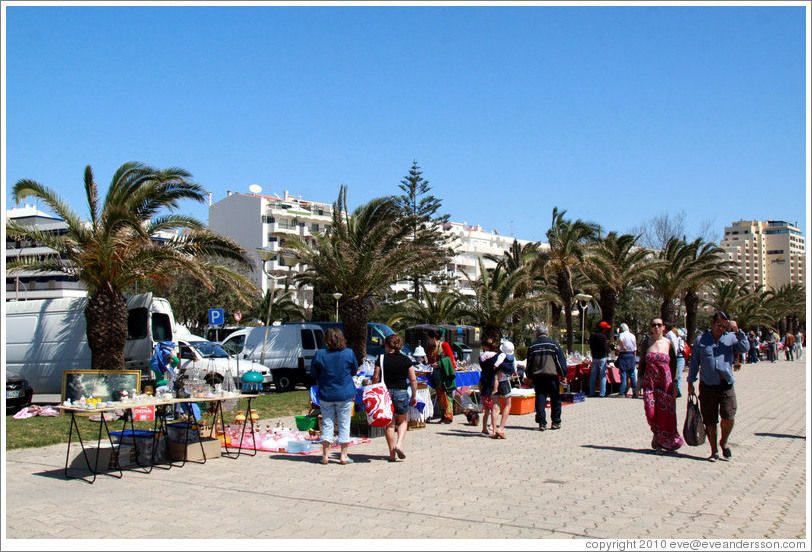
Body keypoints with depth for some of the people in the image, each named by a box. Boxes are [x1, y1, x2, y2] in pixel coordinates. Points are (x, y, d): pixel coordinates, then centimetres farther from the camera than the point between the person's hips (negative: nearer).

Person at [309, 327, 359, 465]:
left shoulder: (319, 354, -8)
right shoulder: (349, 353, -8)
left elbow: (313, 374, 4)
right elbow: (354, 371, 7)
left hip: (325, 395, 1)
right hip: (345, 394, -1)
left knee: (327, 424, 11)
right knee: (344, 425, 8)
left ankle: (325, 455, 11)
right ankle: (343, 456, 11)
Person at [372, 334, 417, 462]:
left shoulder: (381, 359, -3)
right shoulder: (406, 360, 0)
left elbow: (376, 378, -3)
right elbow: (413, 380, 0)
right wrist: (414, 396, 9)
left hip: (385, 393, 0)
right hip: (401, 393, 0)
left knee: (390, 424, 9)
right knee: (403, 421, 19)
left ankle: (392, 454, 10)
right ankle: (399, 444, -4)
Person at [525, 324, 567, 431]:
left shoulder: (532, 346, 5)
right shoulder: (554, 344, -1)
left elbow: (529, 364, 9)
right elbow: (561, 360, -1)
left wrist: (530, 377, 18)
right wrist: (564, 375, 5)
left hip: (537, 376, 2)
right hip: (552, 376, -1)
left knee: (540, 399, 4)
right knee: (555, 399, 10)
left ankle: (542, 423, -2)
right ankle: (556, 422, 13)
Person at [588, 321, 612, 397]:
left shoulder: (592, 335, 6)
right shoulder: (603, 336, -14)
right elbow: (605, 348, -18)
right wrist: (607, 343, 2)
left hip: (594, 357, 6)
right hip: (602, 357, -6)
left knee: (593, 375, 10)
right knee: (603, 375, -1)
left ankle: (591, 393, 12)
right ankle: (602, 393, -3)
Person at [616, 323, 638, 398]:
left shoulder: (622, 334, -3)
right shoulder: (633, 336, 13)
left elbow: (620, 339, -29)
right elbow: (635, 349, 16)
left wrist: (623, 346, -17)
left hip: (623, 354, -5)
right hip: (631, 355, 5)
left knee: (623, 374, -3)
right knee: (632, 375, 8)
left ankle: (623, 393, -5)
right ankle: (635, 393, 7)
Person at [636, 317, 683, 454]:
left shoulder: (668, 343, 3)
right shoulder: (646, 342, 6)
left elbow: (674, 365, 4)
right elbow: (642, 363, 10)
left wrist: (675, 384, -2)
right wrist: (639, 381, 4)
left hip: (665, 382, -1)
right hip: (649, 381, 1)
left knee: (665, 413, -2)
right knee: (651, 412, -5)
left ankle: (660, 442, 15)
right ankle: (658, 441, 19)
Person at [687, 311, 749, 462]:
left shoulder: (731, 338, 8)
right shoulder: (700, 340, 8)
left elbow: (745, 348, -8)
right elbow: (694, 362, 12)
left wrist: (737, 331, -15)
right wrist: (690, 383, 10)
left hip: (726, 385, 0)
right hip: (707, 386, 0)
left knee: (728, 417, -12)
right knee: (710, 421, 3)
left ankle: (724, 442, 17)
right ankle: (714, 451, 18)